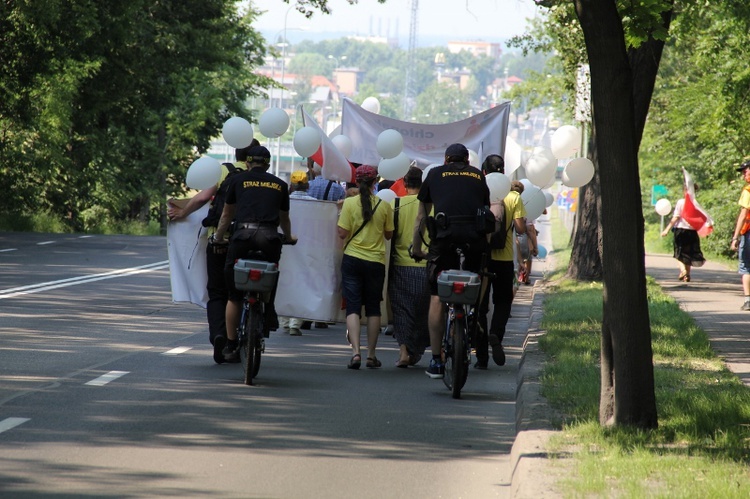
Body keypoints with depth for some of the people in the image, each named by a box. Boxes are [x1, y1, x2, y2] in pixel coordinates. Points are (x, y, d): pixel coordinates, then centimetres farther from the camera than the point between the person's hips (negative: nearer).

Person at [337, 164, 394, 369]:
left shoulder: (350, 203, -8)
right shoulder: (384, 206, -3)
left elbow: (343, 234, -9)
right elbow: (389, 234, 5)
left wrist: (341, 217, 8)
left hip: (352, 260, -1)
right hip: (376, 261, 1)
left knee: (353, 307, 0)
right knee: (373, 308, 12)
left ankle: (356, 352, -15)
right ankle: (371, 355, 15)